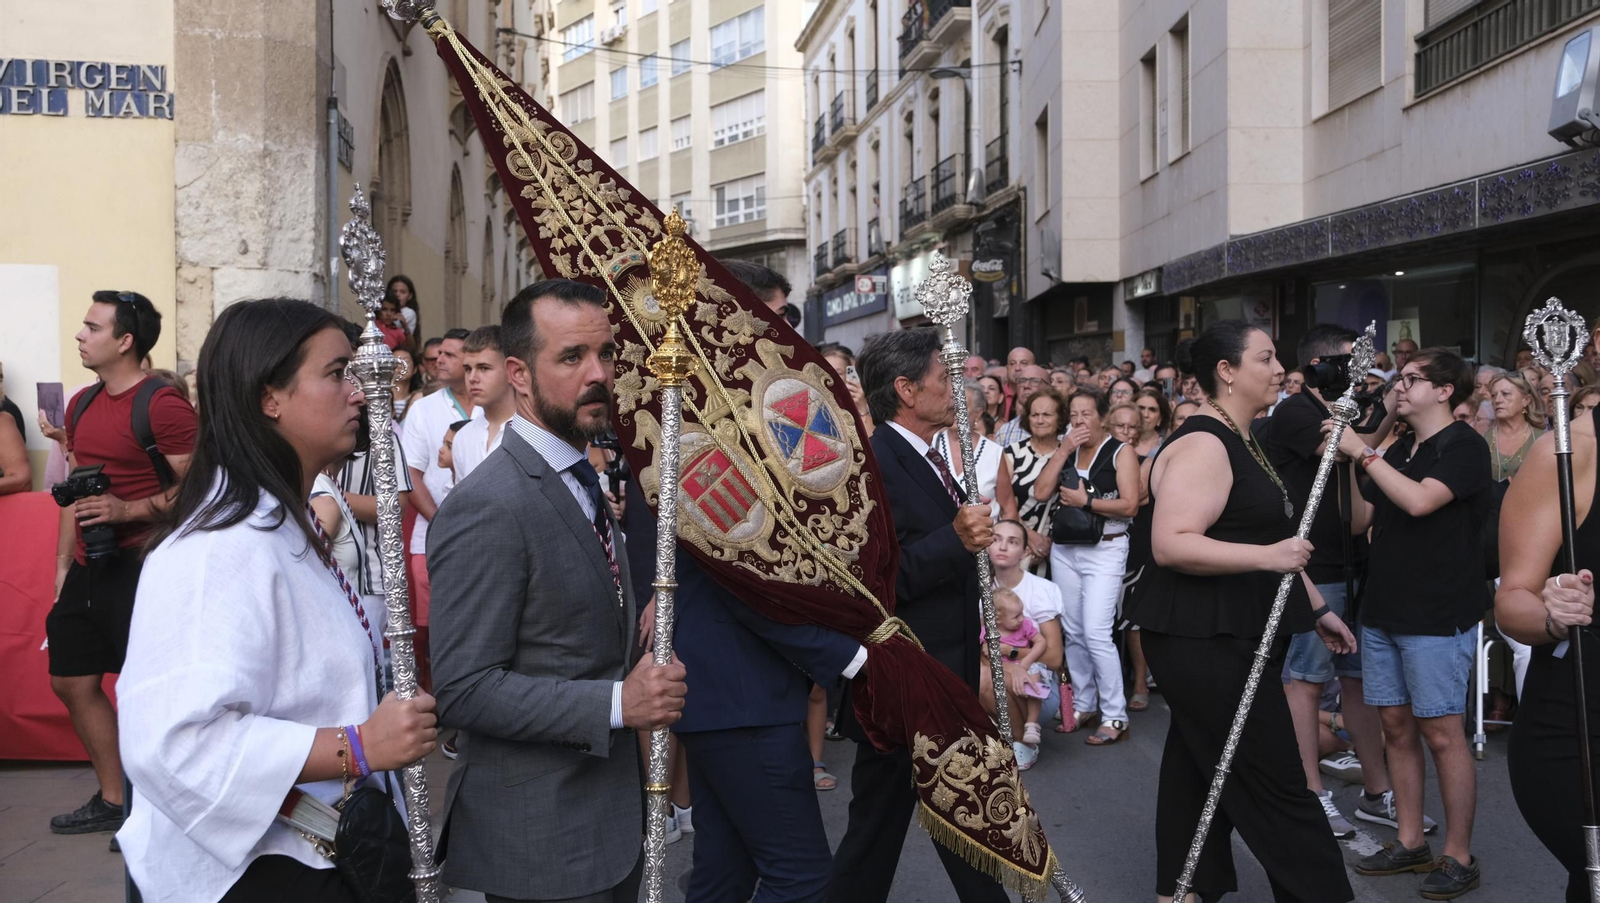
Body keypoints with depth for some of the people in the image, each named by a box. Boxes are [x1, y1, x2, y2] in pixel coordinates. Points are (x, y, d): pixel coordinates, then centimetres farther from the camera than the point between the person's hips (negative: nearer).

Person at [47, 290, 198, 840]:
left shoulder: (161, 405, -14)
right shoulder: (82, 405, 12)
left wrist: (126, 511, -23)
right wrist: (65, 560, 18)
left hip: (140, 568, -9)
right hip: (89, 568, 9)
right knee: (73, 682, 15)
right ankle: (113, 800, 29)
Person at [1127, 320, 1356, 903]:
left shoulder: (1240, 444, 16)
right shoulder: (1202, 445, -17)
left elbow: (1268, 538, 25)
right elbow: (1170, 545, -27)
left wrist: (1315, 608, 23)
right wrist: (1266, 556, -28)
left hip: (1229, 638, 11)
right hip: (1202, 641, -11)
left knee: (1200, 777, 16)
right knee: (1278, 788, -4)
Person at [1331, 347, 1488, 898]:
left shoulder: (1464, 446, -8)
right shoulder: (1398, 450, 15)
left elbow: (1419, 501, -24)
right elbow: (1362, 517, 13)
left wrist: (1363, 452, -18)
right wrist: (1345, 463, 2)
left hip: (1438, 615, -7)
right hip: (1384, 609, 7)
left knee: (1441, 733, -3)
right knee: (1396, 726, 10)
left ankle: (1458, 856, 7)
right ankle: (1410, 843, 20)